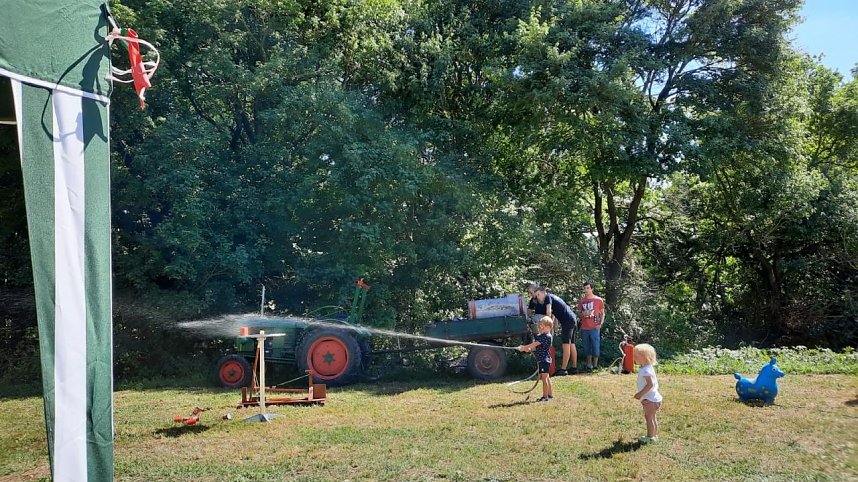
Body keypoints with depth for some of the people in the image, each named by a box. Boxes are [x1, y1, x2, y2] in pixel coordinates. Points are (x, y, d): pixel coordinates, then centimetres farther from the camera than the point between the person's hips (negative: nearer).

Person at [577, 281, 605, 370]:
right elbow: (579, 313, 15)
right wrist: (583, 313, -8)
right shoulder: (581, 301, 9)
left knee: (596, 347, -4)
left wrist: (600, 323, -6)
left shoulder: (598, 300, 2)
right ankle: (589, 364, 18)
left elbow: (602, 313, 8)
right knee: (587, 347, 8)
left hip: (594, 328, -3)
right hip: (584, 328, 3)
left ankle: (595, 365, 7)